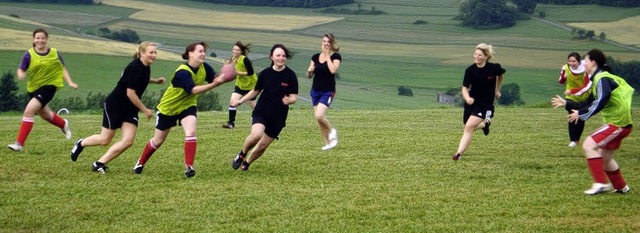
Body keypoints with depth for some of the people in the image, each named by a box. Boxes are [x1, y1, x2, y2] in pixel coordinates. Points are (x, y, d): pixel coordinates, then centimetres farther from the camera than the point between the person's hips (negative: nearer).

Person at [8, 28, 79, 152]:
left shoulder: (55, 53, -7)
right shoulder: (29, 55, -7)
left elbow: (62, 69, 5)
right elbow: (21, 70, -6)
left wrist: (70, 82, -3)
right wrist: (21, 74, -29)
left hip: (49, 86, -4)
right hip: (33, 87, 4)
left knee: (29, 110, -22)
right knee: (45, 114, 25)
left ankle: (19, 143, -19)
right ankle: (63, 124, 59)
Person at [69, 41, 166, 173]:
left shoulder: (146, 67, 3)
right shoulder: (134, 68, -24)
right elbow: (130, 93, -25)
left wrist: (155, 81, 13)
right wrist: (145, 110, -18)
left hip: (130, 109, 8)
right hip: (114, 106, -8)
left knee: (128, 141, -7)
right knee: (105, 140, 3)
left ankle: (99, 164, 2)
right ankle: (81, 144, 33)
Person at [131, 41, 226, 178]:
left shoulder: (204, 68, -13)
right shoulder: (183, 72, -32)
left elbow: (215, 78, -22)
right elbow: (193, 90, -43)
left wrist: (222, 77, -45)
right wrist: (214, 84, -54)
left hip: (187, 106, 4)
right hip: (168, 107, -4)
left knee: (190, 133, -24)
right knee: (158, 141, 11)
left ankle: (189, 167, -19)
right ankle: (141, 163, 35)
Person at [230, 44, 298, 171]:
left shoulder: (290, 75, -6)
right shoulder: (265, 73, -1)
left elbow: (294, 97, -4)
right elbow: (256, 91, 13)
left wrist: (289, 100, -27)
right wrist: (241, 100, 4)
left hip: (278, 117, 1)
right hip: (261, 112, 0)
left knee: (263, 146, 6)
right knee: (256, 135, -29)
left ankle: (246, 163, 34)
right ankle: (242, 155, 0)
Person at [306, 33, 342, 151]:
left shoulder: (336, 56, -6)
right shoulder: (315, 57, 6)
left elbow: (333, 70, -24)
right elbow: (309, 76, 10)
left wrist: (327, 55, -15)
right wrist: (310, 71, -14)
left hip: (328, 91, -5)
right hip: (315, 91, 5)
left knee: (319, 115, -21)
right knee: (318, 118, 7)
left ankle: (332, 130, 7)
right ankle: (327, 142, 22)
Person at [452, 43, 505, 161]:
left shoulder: (494, 68, -13)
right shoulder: (470, 70, -11)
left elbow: (500, 75, 11)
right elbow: (465, 88, -11)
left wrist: (497, 90, 17)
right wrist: (467, 98, -33)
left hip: (486, 103, -4)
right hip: (472, 101, 4)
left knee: (469, 127, -19)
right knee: (467, 129, 10)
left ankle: (459, 154, -16)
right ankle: (484, 124, 42)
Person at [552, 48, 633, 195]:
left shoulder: (602, 79, -16)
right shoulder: (598, 79, 16)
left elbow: (601, 102, -31)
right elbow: (589, 103, 23)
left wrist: (581, 114, -29)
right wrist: (566, 103, 25)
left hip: (618, 122, -10)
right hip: (618, 122, 10)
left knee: (588, 145, -15)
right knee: (604, 158, 19)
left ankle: (600, 183, -15)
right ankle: (621, 187, 31)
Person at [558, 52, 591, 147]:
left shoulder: (585, 70, -27)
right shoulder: (566, 68, -16)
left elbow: (587, 86, -33)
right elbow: (561, 82, -3)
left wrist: (572, 91, -39)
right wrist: (563, 77, -27)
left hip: (584, 98, -1)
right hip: (571, 97, 1)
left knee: (581, 119, 7)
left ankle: (577, 139, 25)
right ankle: (573, 140, 1)